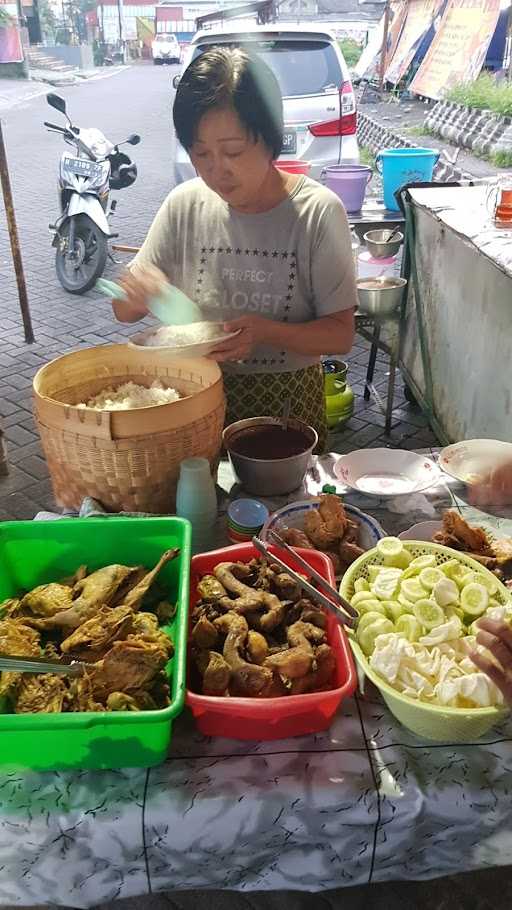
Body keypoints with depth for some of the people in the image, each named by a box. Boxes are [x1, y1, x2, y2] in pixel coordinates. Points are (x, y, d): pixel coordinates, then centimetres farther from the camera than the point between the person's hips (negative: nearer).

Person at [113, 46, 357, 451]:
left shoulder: (318, 211, -15)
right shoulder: (185, 205, -6)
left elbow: (340, 335, -12)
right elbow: (125, 312, 1)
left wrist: (266, 331, -29)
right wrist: (135, 292, -22)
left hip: (289, 398, -2)